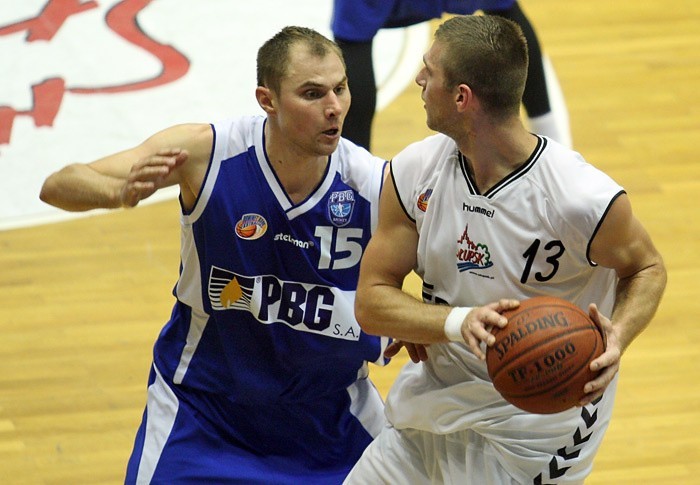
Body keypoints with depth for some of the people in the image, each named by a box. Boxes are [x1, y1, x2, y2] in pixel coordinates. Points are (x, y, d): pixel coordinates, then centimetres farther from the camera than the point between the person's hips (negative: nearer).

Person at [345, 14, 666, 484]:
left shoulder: (583, 199, -24)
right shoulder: (415, 171, -10)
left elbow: (647, 268, -4)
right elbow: (371, 303, -8)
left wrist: (618, 337, -26)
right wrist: (459, 322, -27)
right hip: (430, 406, 5)